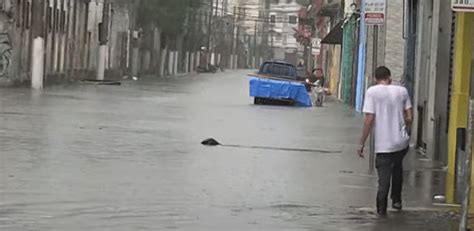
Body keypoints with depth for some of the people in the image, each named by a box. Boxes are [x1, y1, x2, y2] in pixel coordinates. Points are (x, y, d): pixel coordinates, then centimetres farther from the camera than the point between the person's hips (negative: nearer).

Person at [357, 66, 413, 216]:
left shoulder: (372, 92, -6)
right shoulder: (402, 91, 3)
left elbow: (369, 120, -12)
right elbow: (409, 118, 2)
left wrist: (362, 143, -6)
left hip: (383, 144, -3)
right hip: (402, 142, 3)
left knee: (384, 178, 7)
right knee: (397, 168, 28)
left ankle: (381, 209, 5)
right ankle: (396, 200, 30)